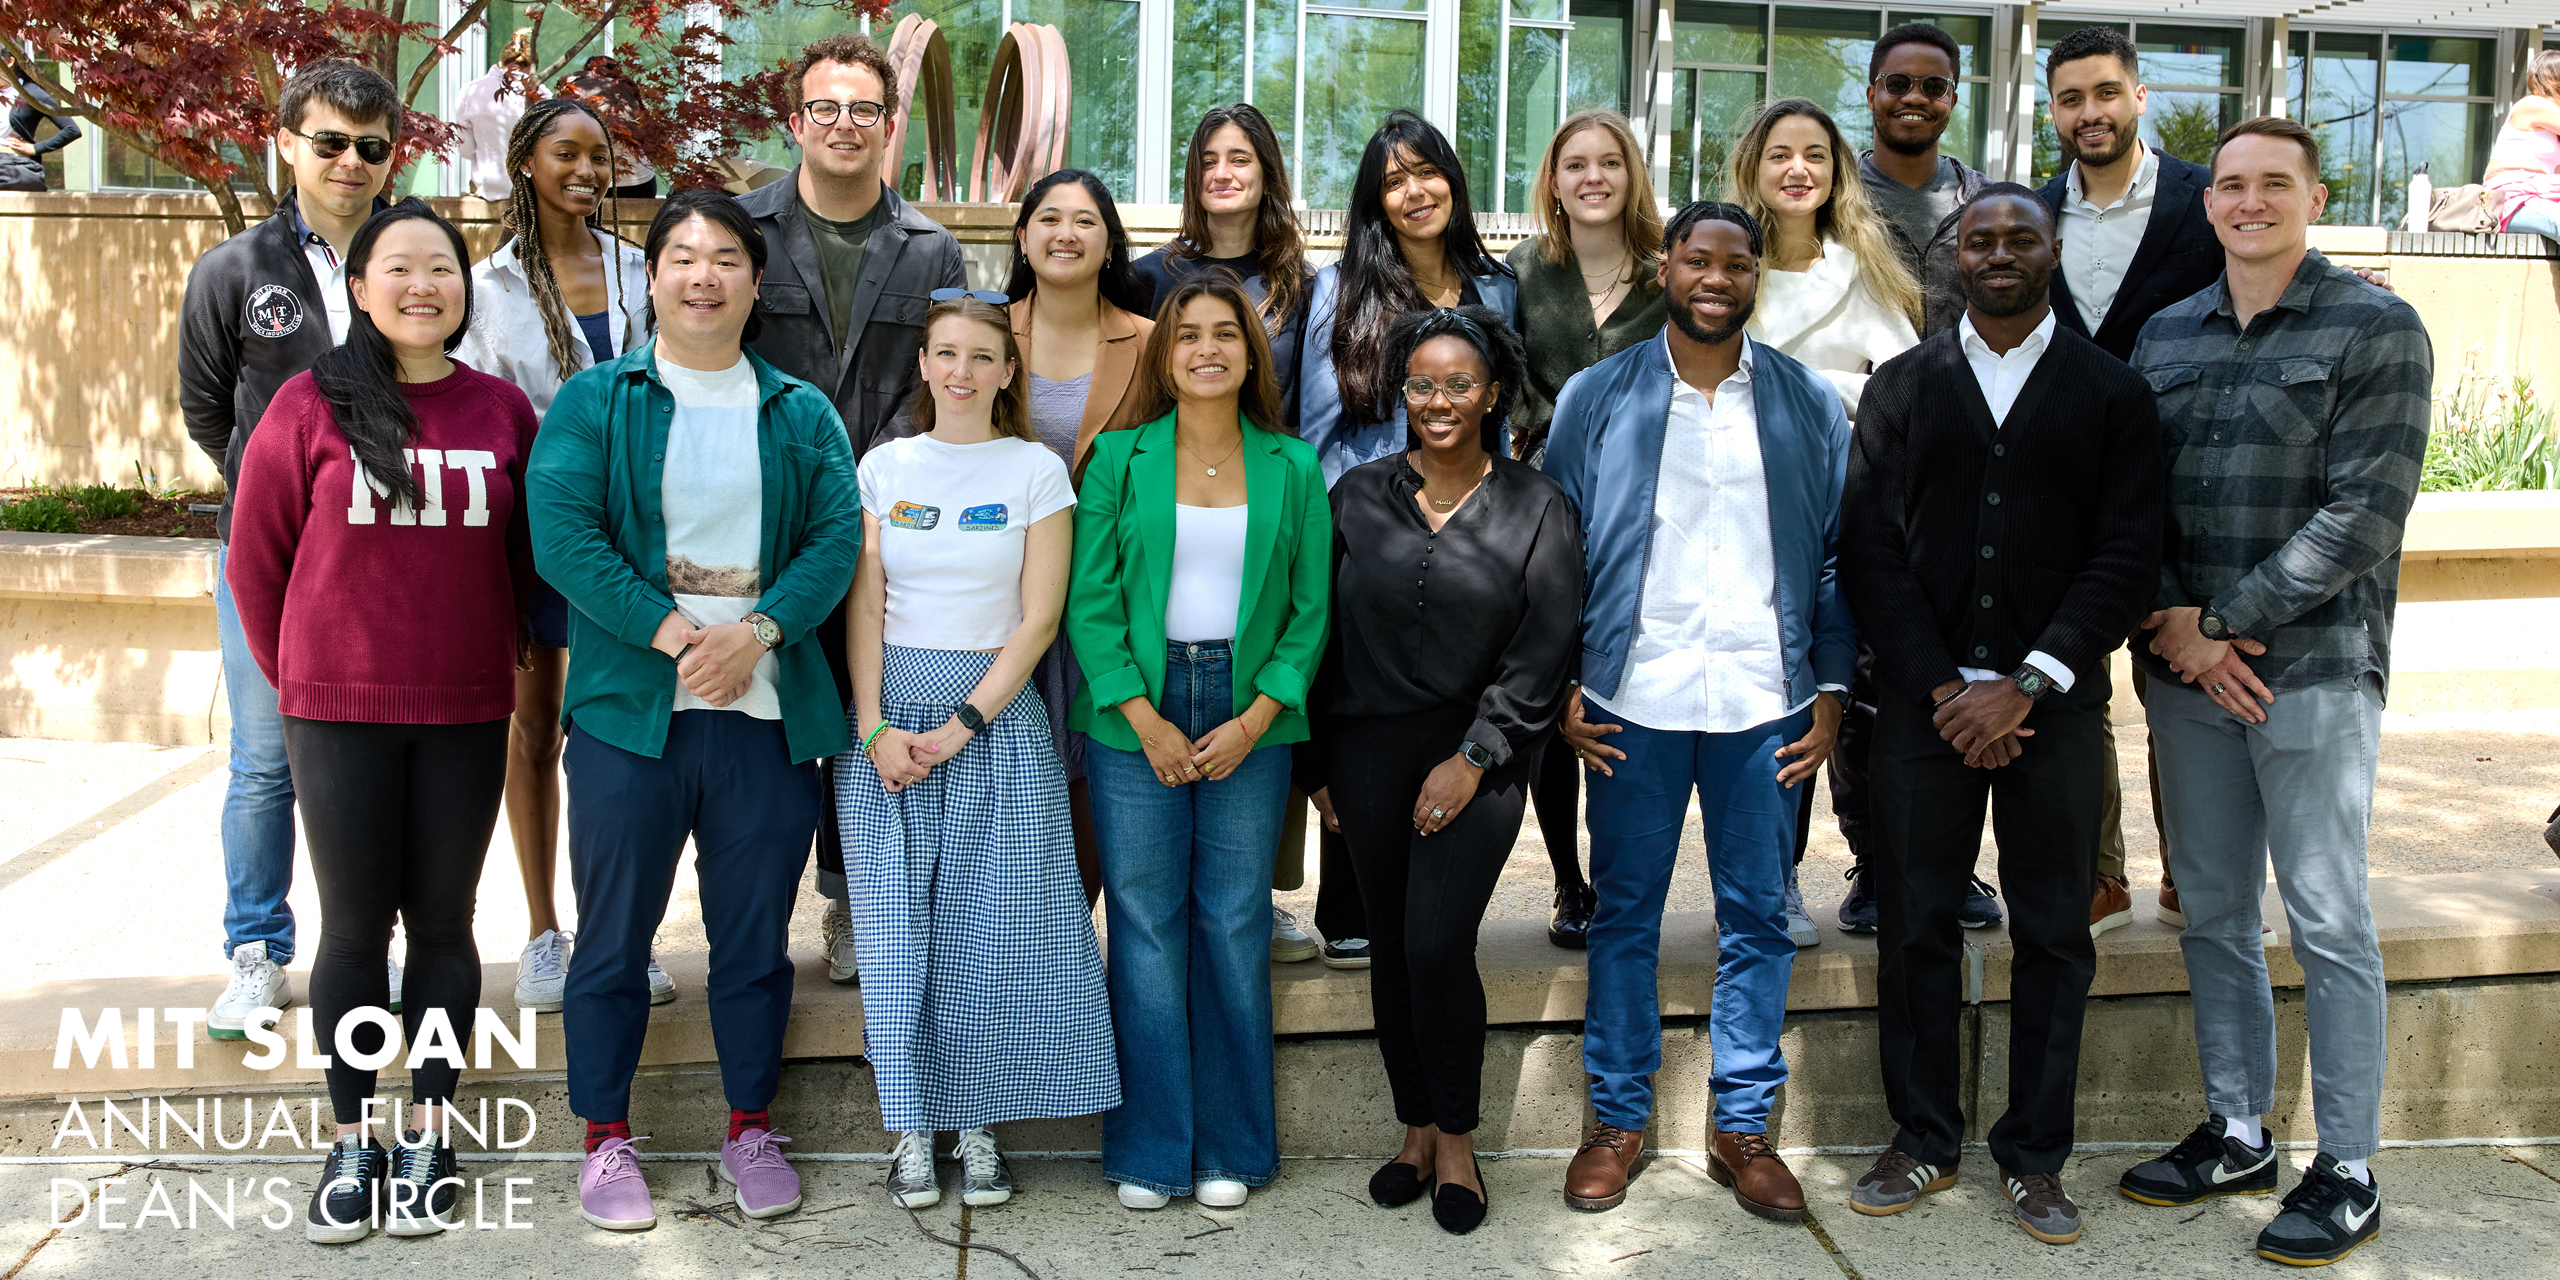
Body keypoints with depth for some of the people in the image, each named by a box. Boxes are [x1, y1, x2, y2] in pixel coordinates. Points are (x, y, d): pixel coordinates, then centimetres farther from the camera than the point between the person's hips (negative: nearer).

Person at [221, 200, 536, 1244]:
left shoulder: (502, 411, 3)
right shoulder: (311, 404, -2)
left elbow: (530, 558, 11)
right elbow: (255, 556, 4)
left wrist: (494, 654, 6)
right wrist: (296, 676, 6)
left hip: (465, 714, 1)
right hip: (338, 712, -1)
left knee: (442, 922, 9)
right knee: (354, 926, 6)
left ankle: (427, 1137, 21)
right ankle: (353, 1144, 19)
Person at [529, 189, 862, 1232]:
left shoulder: (801, 414, 10)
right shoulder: (595, 400, 4)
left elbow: (838, 536, 0)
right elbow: (561, 532, -9)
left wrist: (758, 632, -16)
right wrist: (670, 631, -17)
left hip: (767, 712, 2)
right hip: (629, 710, -1)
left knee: (755, 937, 11)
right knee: (614, 934, 7)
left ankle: (751, 1129, 26)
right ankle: (606, 1139, 22)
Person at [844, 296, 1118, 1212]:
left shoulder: (1037, 470, 1)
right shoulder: (885, 466, 7)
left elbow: (1037, 620, -4)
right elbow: (865, 607, 3)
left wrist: (962, 727, -11)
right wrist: (875, 730, -9)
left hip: (998, 720, -1)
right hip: (888, 715, 2)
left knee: (991, 929, -1)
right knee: (896, 928, 2)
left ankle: (980, 1123, 14)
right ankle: (912, 1128, 14)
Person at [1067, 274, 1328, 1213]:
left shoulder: (1292, 467, 5)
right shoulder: (1119, 457, 3)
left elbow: (1310, 611, 4)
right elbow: (1090, 599, -1)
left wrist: (1254, 721, -8)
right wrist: (1146, 720, -10)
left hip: (1250, 721, 1)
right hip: (1136, 719, -1)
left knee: (1236, 925, 5)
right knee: (1145, 926, 3)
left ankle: (1231, 1147, 19)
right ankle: (1150, 1151, 16)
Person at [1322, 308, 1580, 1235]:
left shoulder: (1535, 507, 1)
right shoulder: (1359, 496, 6)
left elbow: (1542, 654, -3)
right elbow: (1325, 631, 8)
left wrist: (1472, 758, -10)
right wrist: (1321, 761, 5)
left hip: (1477, 754, -3)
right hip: (1369, 749, 3)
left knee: (1438, 945, -11)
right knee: (1390, 946, 8)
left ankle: (1457, 1140, 9)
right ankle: (1416, 1131, 24)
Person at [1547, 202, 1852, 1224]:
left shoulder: (1810, 406, 7)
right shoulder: (1598, 397, 4)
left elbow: (1838, 556, 8)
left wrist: (1830, 692, 2)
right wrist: (1560, 688, -2)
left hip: (1763, 702, 1)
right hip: (1633, 700, -1)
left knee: (1758, 919, 7)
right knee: (1624, 914, 7)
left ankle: (1743, 1128, 21)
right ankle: (1618, 1118, 21)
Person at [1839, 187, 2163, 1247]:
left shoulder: (2112, 393, 6)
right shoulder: (1901, 387, 9)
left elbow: (2130, 555, -2)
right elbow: (1869, 547, 3)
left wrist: (2026, 685, -11)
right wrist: (1939, 687, -7)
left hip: (2055, 703, 0)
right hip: (1924, 700, 1)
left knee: (2053, 934, 5)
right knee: (1916, 924, 5)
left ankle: (2035, 1154, 18)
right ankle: (1924, 1139, 19)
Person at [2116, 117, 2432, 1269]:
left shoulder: (2375, 330, -3)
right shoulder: (2163, 336, 11)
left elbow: (2364, 514, -11)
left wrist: (2221, 623, -13)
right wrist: (2170, 621, -7)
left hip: (2314, 668, -4)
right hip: (2184, 669, 5)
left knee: (2327, 921, 0)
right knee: (2214, 913, 12)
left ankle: (2347, 1172, 12)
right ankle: (2236, 1131, 26)